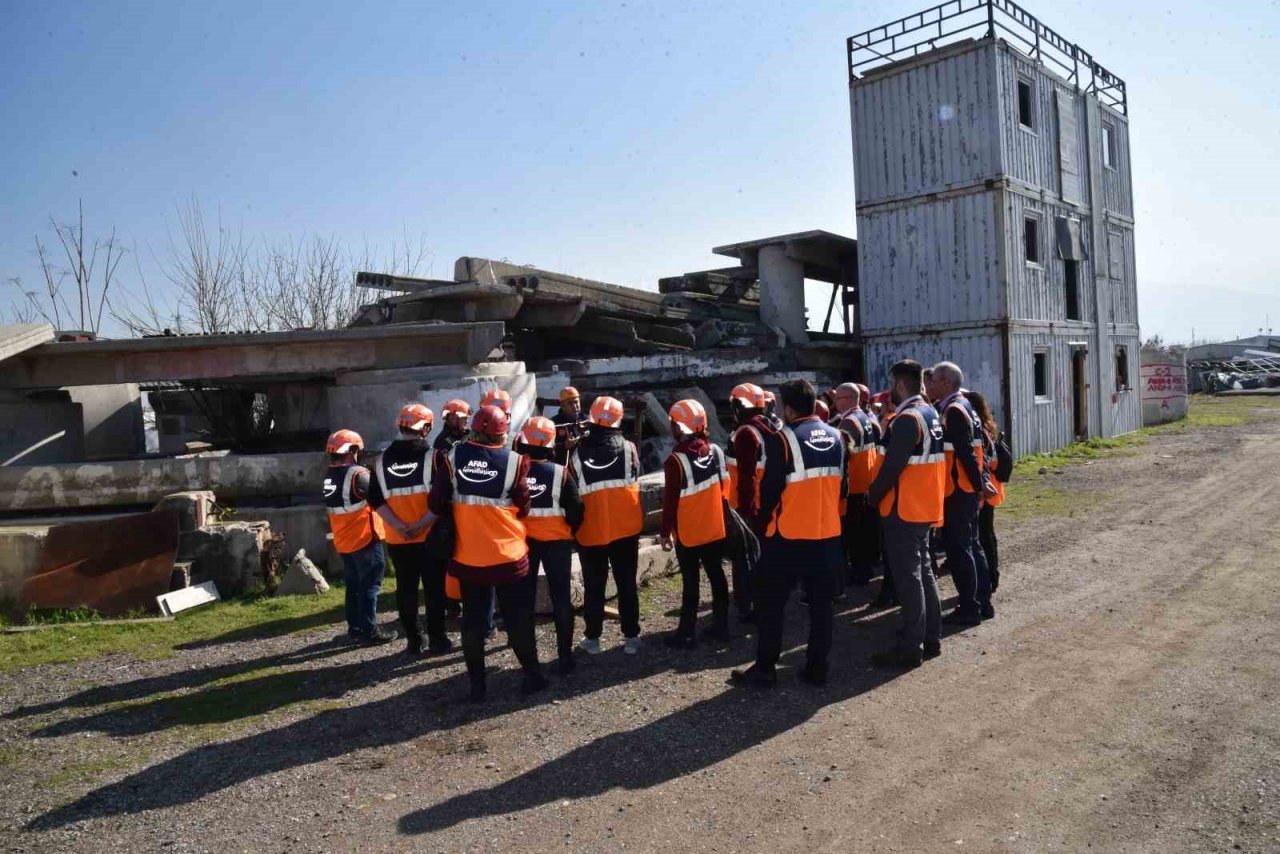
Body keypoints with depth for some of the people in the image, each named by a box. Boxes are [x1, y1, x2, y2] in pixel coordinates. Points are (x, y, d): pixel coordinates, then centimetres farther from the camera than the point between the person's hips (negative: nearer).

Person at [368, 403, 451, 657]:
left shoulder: (382, 460, 3)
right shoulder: (432, 457, -10)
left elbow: (375, 500, -1)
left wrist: (399, 526, -6)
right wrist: (421, 524, -14)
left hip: (397, 539, 4)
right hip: (429, 537, -3)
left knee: (406, 589, 13)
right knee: (434, 589, 7)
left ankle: (413, 640, 20)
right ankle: (437, 640, 13)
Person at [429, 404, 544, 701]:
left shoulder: (454, 457, -7)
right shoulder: (515, 461, -12)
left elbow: (437, 503, -2)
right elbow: (523, 508, -5)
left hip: (467, 555, 2)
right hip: (508, 554, -2)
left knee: (473, 620, 14)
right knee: (518, 618, 12)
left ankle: (476, 683, 20)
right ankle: (532, 676, 21)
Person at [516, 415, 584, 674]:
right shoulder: (560, 473, -14)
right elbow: (576, 510, -10)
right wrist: (570, 529, 9)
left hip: (522, 540, 2)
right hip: (557, 540, -1)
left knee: (524, 597, 15)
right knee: (561, 598, 8)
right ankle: (565, 655, 10)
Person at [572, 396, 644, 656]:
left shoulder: (577, 451, -4)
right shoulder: (628, 448, -5)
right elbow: (634, 479, 6)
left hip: (591, 529, 0)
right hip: (625, 527, 0)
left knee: (593, 586, 12)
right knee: (627, 583, 11)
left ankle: (592, 638, 19)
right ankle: (631, 637, 15)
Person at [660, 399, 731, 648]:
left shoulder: (676, 460, -19)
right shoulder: (716, 451, -1)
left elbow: (670, 501, -14)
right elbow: (724, 489, 8)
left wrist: (666, 532, -4)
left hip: (688, 533, -5)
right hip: (715, 528, 6)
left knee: (691, 582, 2)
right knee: (716, 575, 14)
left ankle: (686, 634, 11)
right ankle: (721, 626, 23)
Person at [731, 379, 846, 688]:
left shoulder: (783, 440, -15)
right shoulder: (835, 436, 5)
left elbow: (771, 488, -13)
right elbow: (842, 483, 11)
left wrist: (765, 517, 5)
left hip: (788, 535, -6)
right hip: (828, 533, 6)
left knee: (771, 602, 6)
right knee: (821, 602, 12)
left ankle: (765, 668, 11)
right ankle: (817, 667, 18)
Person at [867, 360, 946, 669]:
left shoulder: (907, 419, -19)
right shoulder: (930, 414, 11)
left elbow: (893, 466, -22)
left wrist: (873, 495, -8)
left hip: (904, 510, -10)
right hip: (924, 507, 10)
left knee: (908, 579, -4)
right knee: (923, 572, 16)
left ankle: (910, 649, 3)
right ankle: (931, 639, 25)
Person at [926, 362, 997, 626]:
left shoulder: (954, 410, -17)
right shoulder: (960, 406, 14)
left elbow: (966, 453, -21)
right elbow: (972, 450, 14)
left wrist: (979, 484, -15)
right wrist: (983, 480, 10)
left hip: (958, 492, -10)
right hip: (967, 490, 10)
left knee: (958, 549, -3)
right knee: (971, 545, 15)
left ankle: (969, 609, 4)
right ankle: (982, 603, 23)